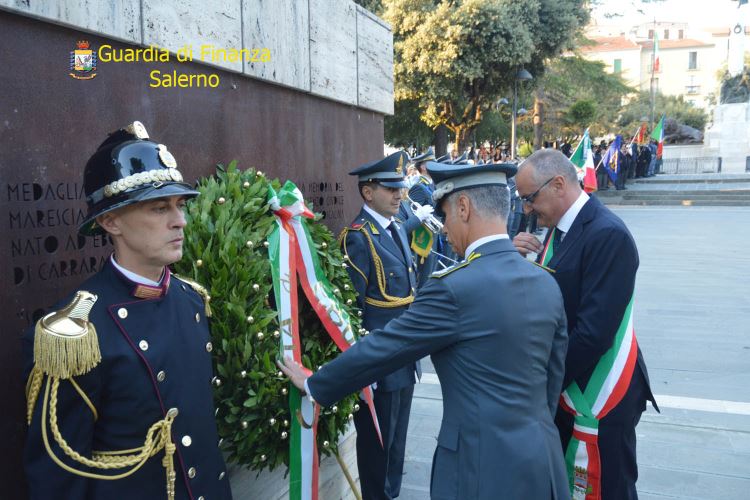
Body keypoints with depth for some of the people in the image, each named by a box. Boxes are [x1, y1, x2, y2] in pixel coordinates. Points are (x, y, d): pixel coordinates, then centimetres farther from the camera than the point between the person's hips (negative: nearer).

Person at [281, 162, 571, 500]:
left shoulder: (454, 288, -20)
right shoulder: (547, 284, 2)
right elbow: (554, 377, 10)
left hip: (485, 464, -7)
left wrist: (314, 384, 2)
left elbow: (381, 347, -12)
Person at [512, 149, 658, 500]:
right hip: (561, 385, 8)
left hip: (597, 395, -8)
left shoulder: (608, 235, -22)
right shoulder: (558, 228, 5)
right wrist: (522, 261, -11)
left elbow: (594, 332, -26)